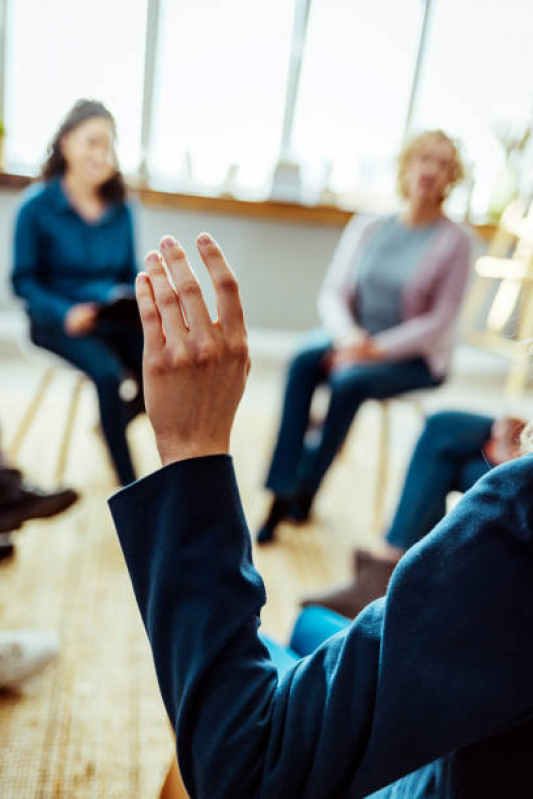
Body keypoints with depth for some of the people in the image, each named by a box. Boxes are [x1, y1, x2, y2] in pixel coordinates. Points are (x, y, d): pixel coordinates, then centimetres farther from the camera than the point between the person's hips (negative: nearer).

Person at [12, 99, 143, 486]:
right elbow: (24, 280, -4)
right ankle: (130, 487, -19)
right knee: (108, 372, -32)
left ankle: (117, 420, 10)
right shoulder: (37, 206, -3)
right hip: (56, 320, -4)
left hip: (114, 317, 4)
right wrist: (65, 313, -21)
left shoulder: (121, 209, 8)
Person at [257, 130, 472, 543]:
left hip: (415, 357, -3)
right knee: (303, 362, -27)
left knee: (348, 381, -32)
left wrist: (378, 348, -19)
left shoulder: (455, 240, -4)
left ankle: (303, 493, -15)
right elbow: (332, 292, 3)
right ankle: (282, 490, -26)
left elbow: (441, 318, -9)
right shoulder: (367, 227, 7)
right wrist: (348, 334, -18)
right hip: (353, 339, 3)